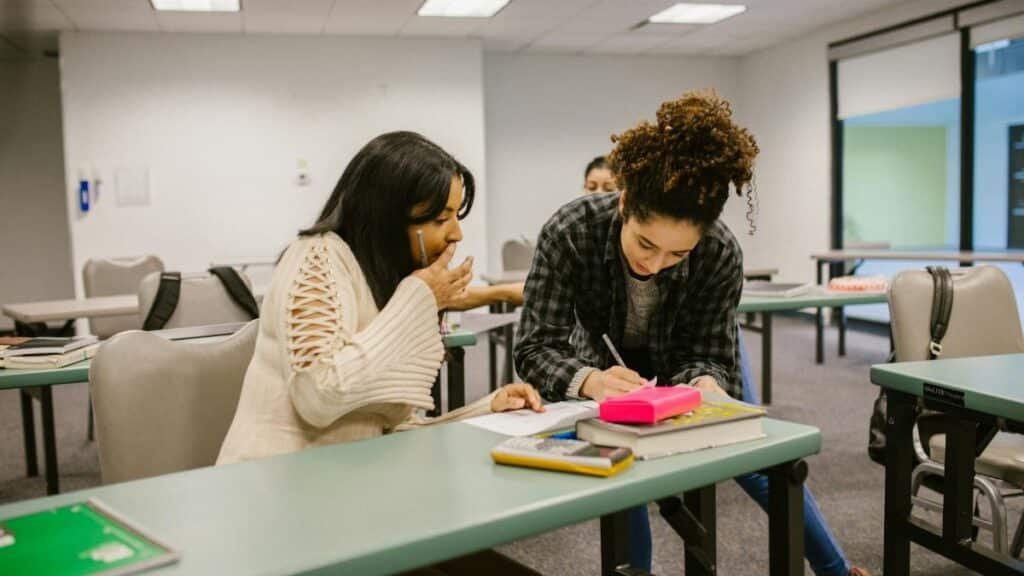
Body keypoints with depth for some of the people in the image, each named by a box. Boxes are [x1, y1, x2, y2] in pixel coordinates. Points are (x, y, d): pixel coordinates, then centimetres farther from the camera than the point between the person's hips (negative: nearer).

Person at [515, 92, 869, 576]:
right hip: (608, 364, 0)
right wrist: (590, 381, -57)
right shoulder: (569, 233, -37)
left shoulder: (721, 254, -34)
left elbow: (705, 354, -24)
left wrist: (705, 386, -48)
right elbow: (536, 347, -36)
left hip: (682, 363, 1)